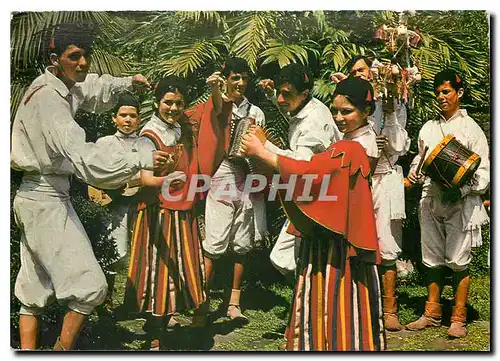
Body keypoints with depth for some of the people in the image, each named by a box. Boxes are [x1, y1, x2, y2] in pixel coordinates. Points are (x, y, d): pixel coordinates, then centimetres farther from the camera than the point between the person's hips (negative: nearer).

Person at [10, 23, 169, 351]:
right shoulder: (48, 98, -21)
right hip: (47, 201, -10)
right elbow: (81, 155, -32)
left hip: (37, 197, 10)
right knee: (90, 286, -9)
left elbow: (92, 88, 33)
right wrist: (142, 159, -35)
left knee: (35, 288, 14)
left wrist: (127, 82, 20)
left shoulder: (62, 86, 8)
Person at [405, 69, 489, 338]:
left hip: (460, 203, -4)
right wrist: (414, 171, 2)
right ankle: (432, 313, 21)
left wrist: (462, 190, -18)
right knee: (433, 259, 10)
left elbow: (483, 171, -3)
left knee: (458, 260, -2)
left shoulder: (471, 128, -1)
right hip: (431, 201, 4)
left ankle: (458, 318, 9)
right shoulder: (428, 128, 12)